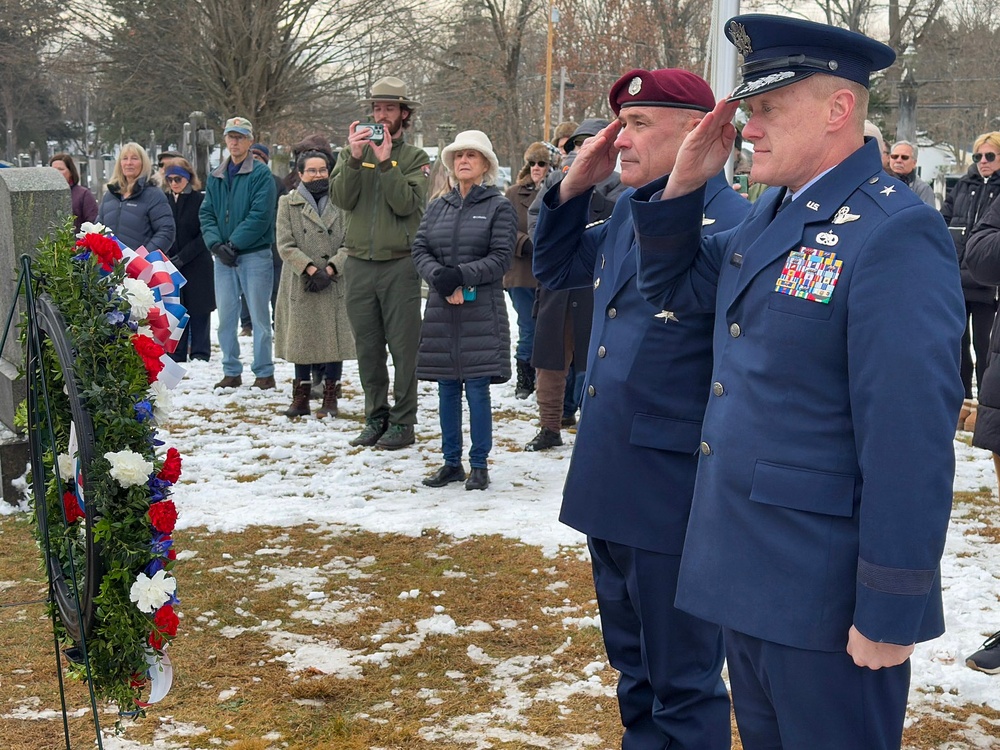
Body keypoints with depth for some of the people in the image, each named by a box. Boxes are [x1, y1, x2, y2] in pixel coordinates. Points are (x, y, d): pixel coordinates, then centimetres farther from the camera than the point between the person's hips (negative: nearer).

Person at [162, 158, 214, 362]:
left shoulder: (200, 200, -4)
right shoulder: (165, 202, 9)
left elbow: (204, 236, -8)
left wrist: (183, 257, -14)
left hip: (197, 264, -4)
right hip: (171, 266, 4)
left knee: (198, 309, 0)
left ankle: (200, 352, 6)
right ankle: (176, 353, 10)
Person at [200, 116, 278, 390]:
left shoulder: (261, 174, -4)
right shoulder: (216, 177, 13)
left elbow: (260, 216, -13)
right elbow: (206, 214, 8)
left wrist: (234, 244, -16)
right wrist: (216, 244, -8)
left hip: (255, 255, -5)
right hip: (223, 258, 5)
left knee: (259, 316, 1)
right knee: (226, 316, 7)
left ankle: (264, 372, 7)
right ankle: (231, 372, 16)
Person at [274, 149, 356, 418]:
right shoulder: (288, 203, 7)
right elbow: (285, 245, -2)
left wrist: (329, 269, -13)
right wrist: (311, 269, -14)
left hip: (336, 284, 0)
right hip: (300, 285, 0)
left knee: (335, 340, 0)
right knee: (302, 341, 4)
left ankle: (330, 399, 10)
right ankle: (300, 399, 13)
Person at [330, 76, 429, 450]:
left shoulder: (415, 157, 5)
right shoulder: (352, 152, 11)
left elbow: (408, 203, -11)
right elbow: (341, 198, -4)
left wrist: (385, 162, -15)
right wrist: (354, 158, -16)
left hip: (399, 264, -3)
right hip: (359, 263, 3)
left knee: (403, 347, -2)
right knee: (368, 348, 9)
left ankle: (403, 422, 6)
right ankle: (376, 417, 19)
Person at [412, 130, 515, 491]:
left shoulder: (499, 207, 0)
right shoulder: (438, 207, 13)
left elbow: (501, 258, -8)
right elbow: (420, 250, 6)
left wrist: (461, 276, -18)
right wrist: (441, 278, -13)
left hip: (482, 311, -4)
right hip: (441, 310, 5)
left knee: (477, 389, -4)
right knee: (447, 389, 9)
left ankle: (479, 465, 6)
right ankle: (452, 462, 18)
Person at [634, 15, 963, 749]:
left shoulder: (895, 233, -19)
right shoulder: (773, 215, 9)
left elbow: (911, 436, -22)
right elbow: (672, 288, 21)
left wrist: (890, 614, -21)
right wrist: (684, 185, 4)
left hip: (825, 597, -8)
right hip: (750, 574, 8)